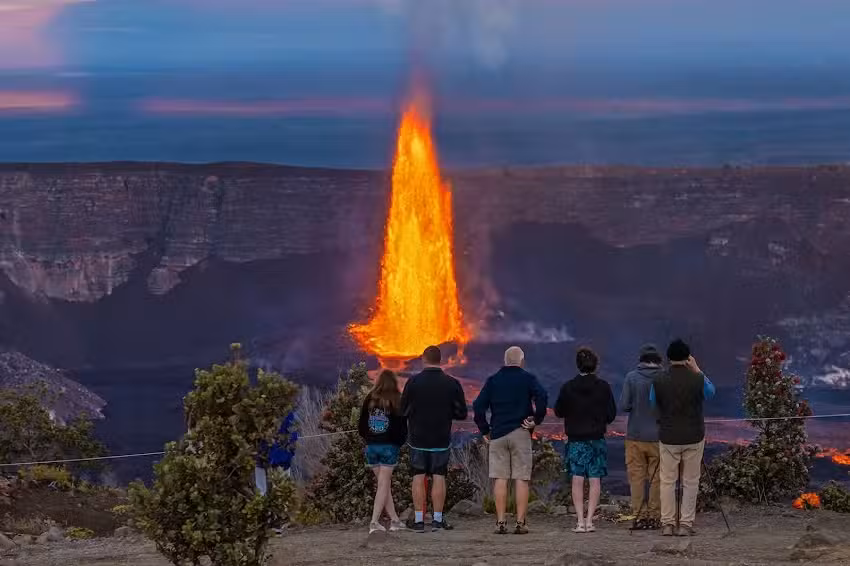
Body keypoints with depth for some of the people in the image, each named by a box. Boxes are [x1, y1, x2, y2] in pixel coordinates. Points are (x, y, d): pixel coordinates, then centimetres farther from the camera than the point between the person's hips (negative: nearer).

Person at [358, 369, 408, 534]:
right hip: (389, 446, -3)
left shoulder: (369, 400, 2)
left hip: (371, 446, 3)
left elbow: (361, 426, 6)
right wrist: (399, 442, 9)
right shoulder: (397, 401, -8)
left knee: (384, 484, 12)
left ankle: (395, 520, 15)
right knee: (383, 485, -1)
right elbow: (403, 427, -7)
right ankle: (374, 522, -10)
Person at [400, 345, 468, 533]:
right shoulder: (452, 383, -4)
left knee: (418, 477, 4)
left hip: (417, 438, -1)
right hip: (441, 439, 1)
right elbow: (461, 413, -1)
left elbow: (403, 411, -3)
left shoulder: (414, 382, -7)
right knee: (439, 477, 6)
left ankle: (418, 520, 2)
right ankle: (437, 519, 3)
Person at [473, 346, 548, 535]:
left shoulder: (493, 380, 9)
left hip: (497, 434, 2)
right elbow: (542, 397, -16)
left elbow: (478, 406, 2)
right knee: (521, 479, 0)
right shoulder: (528, 378, 1)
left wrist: (484, 431, 8)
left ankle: (500, 522, -1)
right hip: (520, 434, -2)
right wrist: (536, 419, -6)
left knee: (500, 479, 2)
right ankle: (520, 522, -2)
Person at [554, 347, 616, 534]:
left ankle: (580, 521, -4)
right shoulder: (603, 387, -5)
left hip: (575, 439, 0)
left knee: (577, 480, 2)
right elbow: (612, 414, 0)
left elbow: (558, 411, 4)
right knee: (595, 480, 5)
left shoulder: (568, 387, -5)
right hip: (597, 439, 0)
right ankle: (589, 520, -1)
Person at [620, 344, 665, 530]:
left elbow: (624, 406, -9)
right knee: (657, 478, 7)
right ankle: (655, 517, 8)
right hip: (659, 436, 0)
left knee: (637, 477, 6)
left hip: (636, 436, 0)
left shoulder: (632, 377, -6)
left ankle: (639, 516, 4)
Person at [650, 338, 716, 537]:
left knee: (667, 481, 7)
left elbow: (653, 404, 11)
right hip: (694, 438, 0)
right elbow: (711, 392, 13)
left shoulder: (659, 381, -6)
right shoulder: (697, 379, -9)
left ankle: (667, 524, 6)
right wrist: (697, 370, 14)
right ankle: (686, 524, 4)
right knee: (690, 482, 5)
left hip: (668, 438, 1)